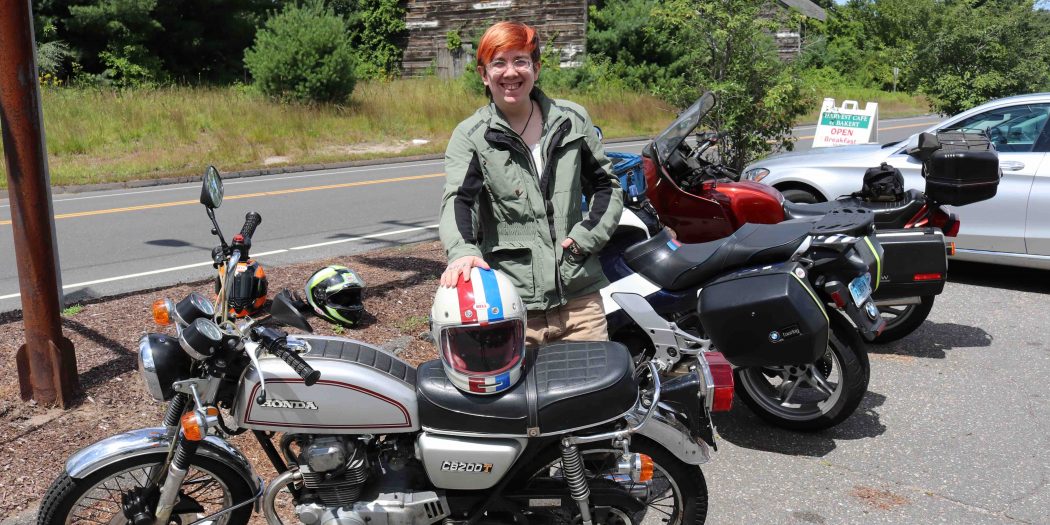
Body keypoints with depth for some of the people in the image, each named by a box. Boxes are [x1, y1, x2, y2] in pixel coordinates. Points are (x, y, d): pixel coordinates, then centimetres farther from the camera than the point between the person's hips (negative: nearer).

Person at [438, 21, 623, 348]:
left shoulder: (571, 120, 9)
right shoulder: (470, 136, 1)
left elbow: (606, 185, 15)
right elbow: (458, 199, -14)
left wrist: (586, 237, -1)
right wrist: (462, 252, -34)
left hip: (579, 294, 3)